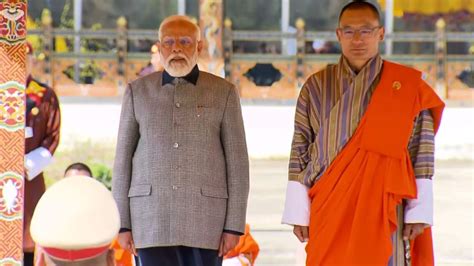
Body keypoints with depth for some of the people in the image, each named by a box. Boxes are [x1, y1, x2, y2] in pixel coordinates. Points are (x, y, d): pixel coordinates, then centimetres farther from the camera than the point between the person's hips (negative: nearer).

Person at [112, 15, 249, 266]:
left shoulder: (223, 92, 3)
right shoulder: (138, 92, 6)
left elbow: (237, 162, 2)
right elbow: (123, 159, 7)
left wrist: (234, 225, -4)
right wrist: (122, 223, 1)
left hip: (205, 216, 0)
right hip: (152, 217, 0)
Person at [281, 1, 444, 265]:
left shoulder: (408, 87, 3)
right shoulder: (317, 87, 8)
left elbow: (422, 152, 1)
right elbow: (300, 152, 8)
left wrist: (418, 214, -4)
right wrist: (299, 213, 3)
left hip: (384, 209, -1)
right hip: (328, 211, 2)